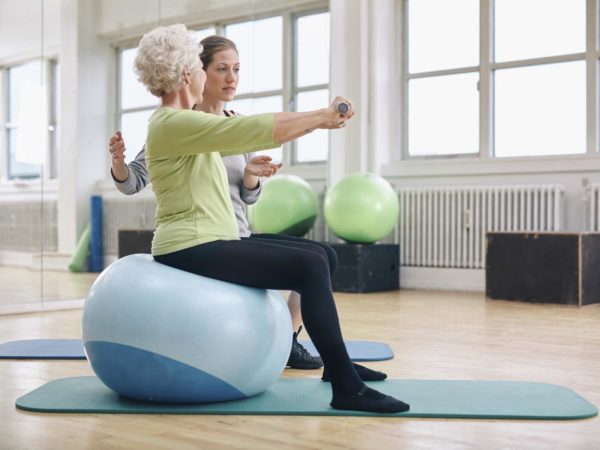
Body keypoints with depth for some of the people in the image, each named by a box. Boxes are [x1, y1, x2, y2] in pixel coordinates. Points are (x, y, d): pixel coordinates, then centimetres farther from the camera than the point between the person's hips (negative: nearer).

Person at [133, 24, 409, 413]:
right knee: (309, 267, -20)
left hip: (206, 245, 11)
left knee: (316, 255, 13)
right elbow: (255, 129, -21)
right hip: (192, 249, -11)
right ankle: (347, 388, -17)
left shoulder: (184, 124, 16)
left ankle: (338, 363, 22)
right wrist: (321, 116, -10)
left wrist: (318, 120, 12)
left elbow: (249, 138, 18)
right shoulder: (173, 123, -15)